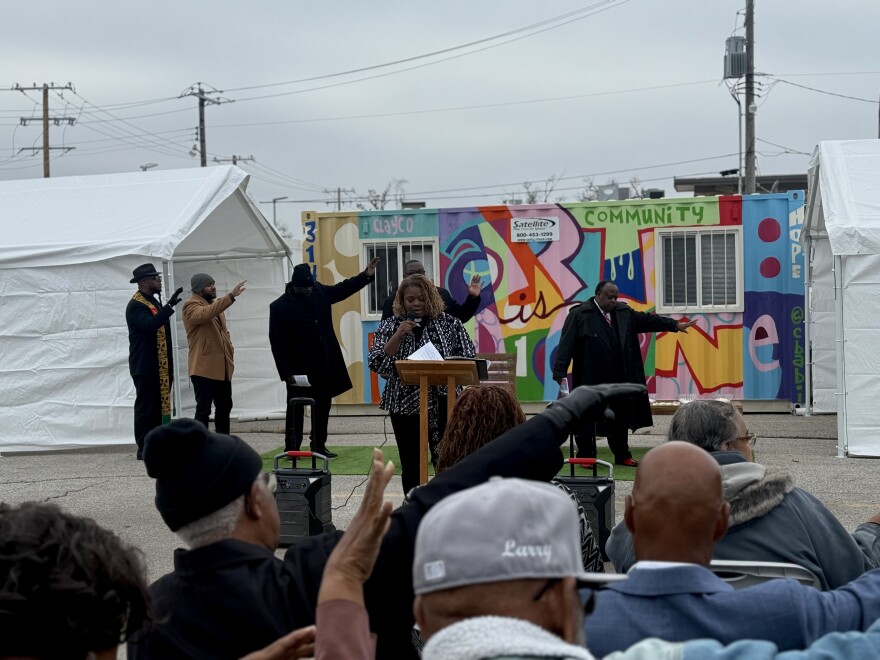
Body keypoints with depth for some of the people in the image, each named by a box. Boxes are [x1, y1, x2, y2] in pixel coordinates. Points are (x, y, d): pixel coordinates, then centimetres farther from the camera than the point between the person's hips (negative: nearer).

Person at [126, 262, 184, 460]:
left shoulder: (154, 303, 17)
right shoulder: (136, 306, -13)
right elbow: (150, 324, -31)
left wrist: (169, 364, 18)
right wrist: (170, 306, -33)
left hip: (161, 367, 9)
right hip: (145, 367, -9)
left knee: (160, 406, 10)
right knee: (146, 407, -5)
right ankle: (144, 449, -1)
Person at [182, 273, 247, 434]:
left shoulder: (216, 303, 17)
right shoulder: (191, 306, -11)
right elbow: (206, 314, -33)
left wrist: (229, 352, 15)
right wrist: (231, 296, -39)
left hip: (223, 367, 9)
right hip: (204, 368, -9)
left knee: (224, 407, 14)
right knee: (203, 409, -8)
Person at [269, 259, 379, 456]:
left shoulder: (319, 291, 4)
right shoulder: (280, 307, -12)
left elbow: (341, 289, 19)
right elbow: (277, 343, -13)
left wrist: (365, 276, 7)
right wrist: (287, 373, -16)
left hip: (324, 365, 6)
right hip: (299, 368, -6)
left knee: (323, 406, 11)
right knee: (296, 410, 2)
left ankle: (319, 446, 20)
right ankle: (292, 449, 9)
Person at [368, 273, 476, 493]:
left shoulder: (450, 324, 2)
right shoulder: (390, 326, 5)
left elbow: (469, 361, 2)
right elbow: (377, 364, -5)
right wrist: (398, 335, -14)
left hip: (443, 403, -1)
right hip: (405, 404, 1)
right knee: (410, 465, 5)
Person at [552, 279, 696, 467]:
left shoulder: (624, 312, 10)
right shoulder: (579, 315, -8)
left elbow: (646, 319, 11)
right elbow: (566, 344, -13)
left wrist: (675, 325, 4)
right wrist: (560, 372, -19)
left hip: (618, 380, 5)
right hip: (590, 380, -5)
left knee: (620, 419, 11)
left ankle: (622, 456, 22)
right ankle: (585, 456, 14)